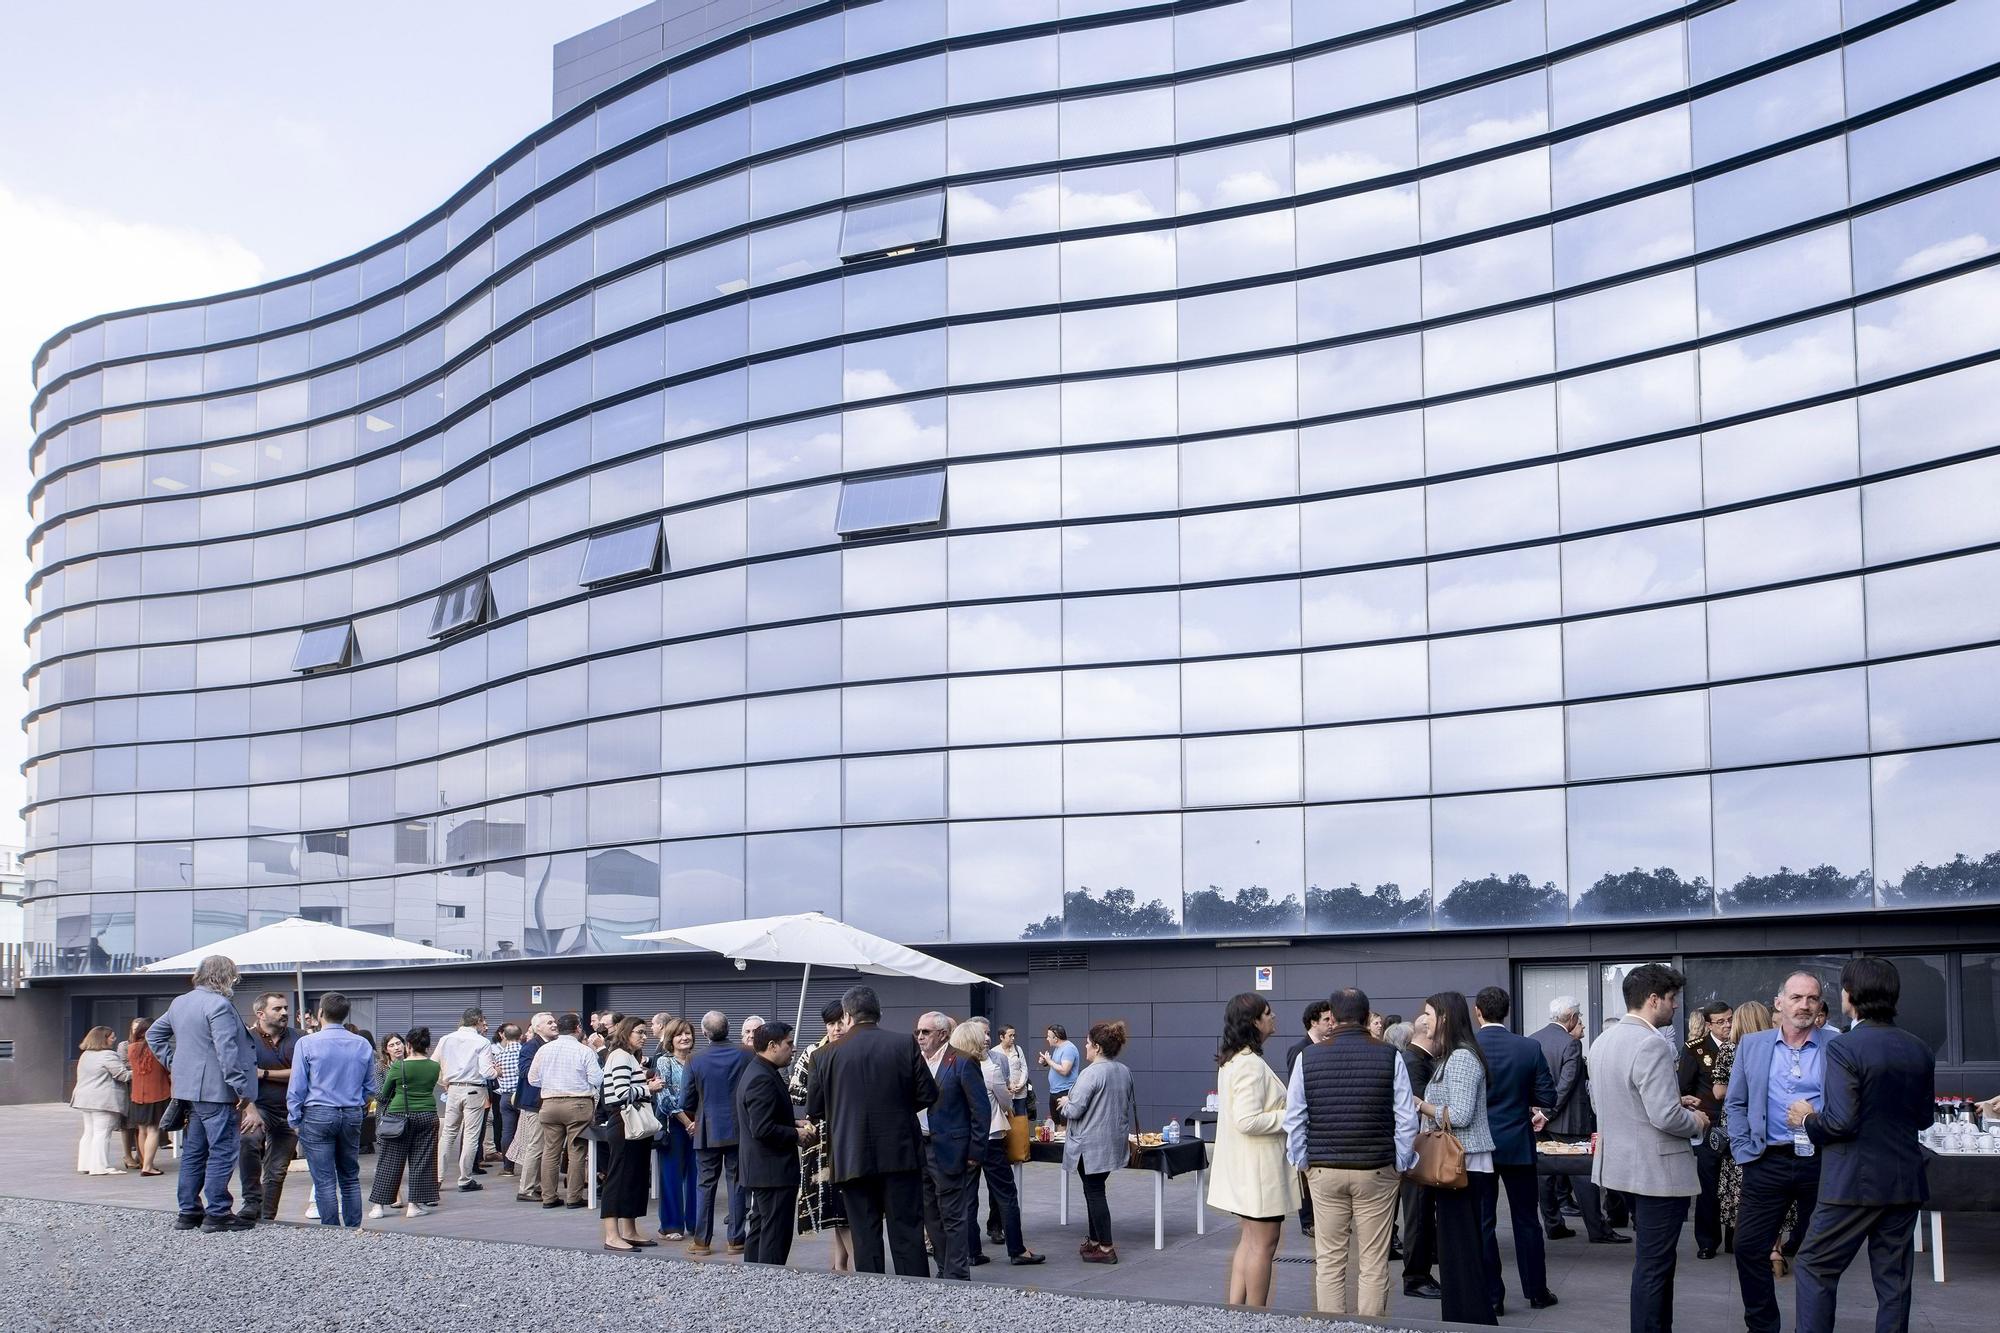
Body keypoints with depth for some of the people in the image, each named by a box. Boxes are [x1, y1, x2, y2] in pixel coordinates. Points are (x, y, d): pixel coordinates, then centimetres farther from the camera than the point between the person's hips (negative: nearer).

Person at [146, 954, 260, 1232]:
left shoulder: (179, 1003, 13)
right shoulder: (219, 1005, -16)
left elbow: (154, 1034, 25)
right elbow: (227, 1052, -21)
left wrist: (173, 1063, 20)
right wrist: (243, 1091, -18)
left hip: (189, 1091, 9)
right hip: (217, 1092, -9)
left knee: (193, 1153, 14)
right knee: (222, 1152, -4)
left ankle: (187, 1212, 17)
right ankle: (217, 1214, -5)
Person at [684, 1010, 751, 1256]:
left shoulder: (696, 1062, -7)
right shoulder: (746, 1055, -7)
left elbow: (690, 1101, 2)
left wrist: (694, 1121, 22)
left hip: (708, 1131, 0)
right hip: (739, 1130, 0)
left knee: (705, 1185, 7)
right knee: (737, 1184, 6)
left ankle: (702, 1240, 7)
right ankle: (736, 1239, 7)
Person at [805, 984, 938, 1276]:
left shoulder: (826, 1055, -3)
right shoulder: (905, 1045, -3)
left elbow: (813, 1110, 2)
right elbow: (928, 1095, -1)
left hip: (853, 1159, 0)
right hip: (900, 1154, 0)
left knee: (864, 1236, 7)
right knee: (907, 1232, 5)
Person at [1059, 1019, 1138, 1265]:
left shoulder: (1091, 1073, -20)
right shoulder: (1125, 1072, 6)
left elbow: (1074, 1110, -19)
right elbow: (1131, 1106, 17)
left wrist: (1066, 1102, 3)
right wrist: (1128, 1133, 29)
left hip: (1091, 1144, -8)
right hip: (1115, 1143, 8)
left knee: (1094, 1192, -1)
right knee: (1095, 1191, 18)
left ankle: (1106, 1248, 0)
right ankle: (1095, 1240, 25)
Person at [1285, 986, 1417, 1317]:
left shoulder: (1308, 1058, -1)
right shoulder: (1390, 1057, -5)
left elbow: (1294, 1120, 3)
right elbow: (1406, 1120, -4)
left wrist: (1303, 1165, 13)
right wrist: (1401, 1166, 7)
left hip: (1323, 1170, 1)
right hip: (1377, 1171, -1)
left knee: (1328, 1261, 8)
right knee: (1373, 1264, 4)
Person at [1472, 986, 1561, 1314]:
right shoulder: (1529, 1048, -6)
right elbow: (1547, 1097, -4)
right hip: (1518, 1144, 1)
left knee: (1482, 1223, 6)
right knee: (1526, 1220, 12)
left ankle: (1491, 1296, 7)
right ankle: (1536, 1291, 19)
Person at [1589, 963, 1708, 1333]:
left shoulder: (1603, 1042, 7)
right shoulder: (1652, 1045, -22)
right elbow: (1665, 1117, -27)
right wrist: (1696, 1122, -7)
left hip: (1625, 1164, 9)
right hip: (1658, 1170, -9)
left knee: (1651, 1260, 21)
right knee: (1654, 1265, 0)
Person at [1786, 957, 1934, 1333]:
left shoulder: (1844, 1048, -16)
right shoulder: (1919, 1050, 5)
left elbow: (1842, 1122, -21)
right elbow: (1924, 1117, 14)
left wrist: (1808, 1119, -2)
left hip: (1854, 1182, -6)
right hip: (1906, 1183, 6)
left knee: (1815, 1268, 4)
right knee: (1894, 1279, 10)